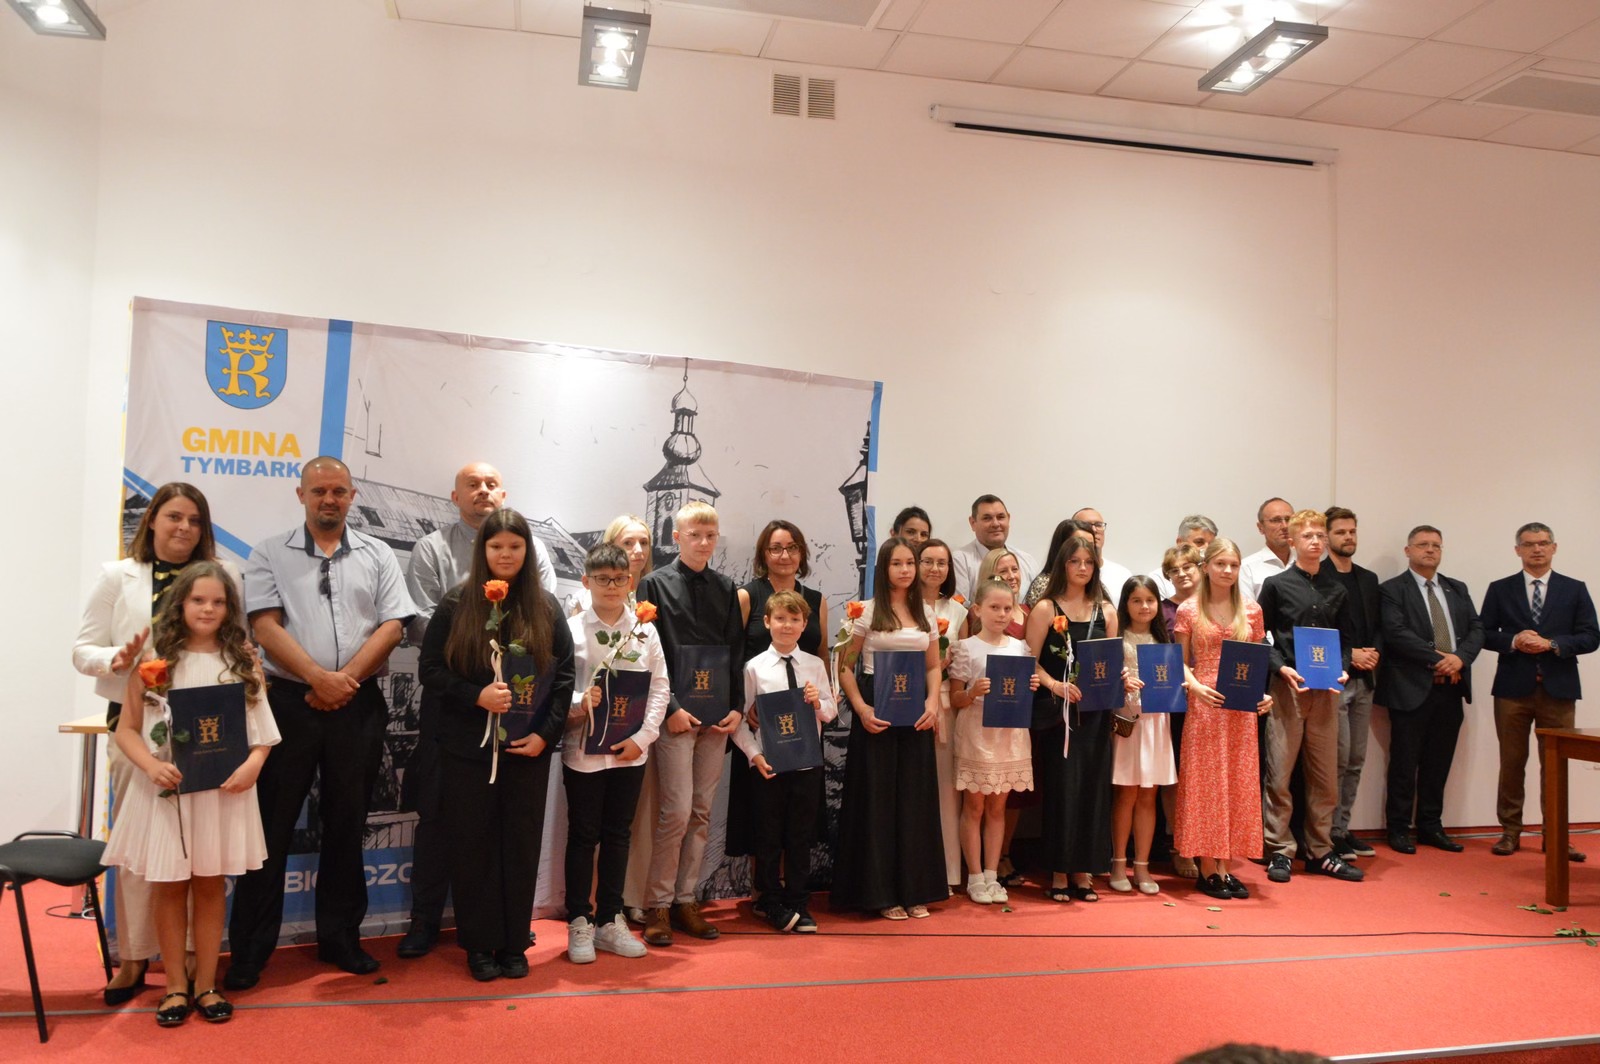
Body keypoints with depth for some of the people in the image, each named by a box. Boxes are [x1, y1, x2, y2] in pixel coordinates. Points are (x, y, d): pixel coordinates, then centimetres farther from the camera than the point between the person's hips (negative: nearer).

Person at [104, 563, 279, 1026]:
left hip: (223, 791, 1)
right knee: (169, 887, 9)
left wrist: (253, 763, -15)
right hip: (167, 791, 0)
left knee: (211, 886, 10)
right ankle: (176, 986, 24)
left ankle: (205, 984, 23)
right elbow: (127, 730, 0)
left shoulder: (243, 660, 3)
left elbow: (262, 728, 4)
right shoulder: (154, 659, 0)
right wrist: (151, 765, -17)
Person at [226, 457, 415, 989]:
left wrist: (345, 681, -11)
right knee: (272, 824, 2)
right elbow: (266, 626, -5)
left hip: (358, 706, 2)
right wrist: (319, 678, -16)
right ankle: (249, 950, 13)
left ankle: (340, 937, 23)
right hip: (289, 701, -1)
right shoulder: (270, 554, 5)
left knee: (347, 824, 10)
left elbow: (392, 626, 0)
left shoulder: (377, 555, 9)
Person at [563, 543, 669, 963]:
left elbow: (660, 686, 1)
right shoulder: (571, 629, -4)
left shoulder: (645, 629, 3)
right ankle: (579, 922, 20)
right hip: (583, 749, -3)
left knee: (618, 834, 12)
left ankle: (610, 920, 24)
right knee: (583, 835, 7)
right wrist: (577, 706, -26)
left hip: (630, 751, 3)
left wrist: (642, 737, -8)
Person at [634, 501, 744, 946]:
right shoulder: (656, 584, -2)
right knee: (677, 812, -6)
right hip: (675, 714, -5)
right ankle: (658, 905, 8)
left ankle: (686, 900, 19)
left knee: (702, 813, 9)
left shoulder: (726, 589, 11)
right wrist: (670, 708, -12)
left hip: (717, 716, 5)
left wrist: (737, 707, 1)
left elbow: (736, 651, 11)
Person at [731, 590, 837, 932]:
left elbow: (831, 712, 8)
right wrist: (754, 755, -15)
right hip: (769, 763, -2)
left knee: (801, 837, 11)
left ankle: (798, 904, 26)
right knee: (769, 836, 9)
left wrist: (819, 703, -13)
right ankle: (771, 903, 26)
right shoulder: (755, 667, -4)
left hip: (808, 762, 2)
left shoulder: (815, 665, 4)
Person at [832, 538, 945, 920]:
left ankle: (914, 891, 19)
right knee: (876, 799, 1)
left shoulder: (924, 614, 10)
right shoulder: (867, 611, -3)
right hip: (877, 711, -4)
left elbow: (934, 666, 14)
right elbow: (845, 666, -3)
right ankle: (880, 892, 12)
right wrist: (861, 709, -15)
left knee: (915, 799, 8)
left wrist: (932, 702, -3)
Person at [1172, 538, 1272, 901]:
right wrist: (1195, 687, -17)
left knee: (1239, 784, 6)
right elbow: (1180, 662, 1)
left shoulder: (1251, 610, 6)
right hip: (1203, 705, -3)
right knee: (1204, 783, 1)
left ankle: (1228, 867, 15)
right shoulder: (1188, 610, -1)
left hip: (1242, 708, 3)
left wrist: (1263, 693, -6)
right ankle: (1208, 869, 8)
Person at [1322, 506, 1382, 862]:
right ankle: (1331, 833, 4)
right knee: (1338, 759, -5)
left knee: (1355, 762, 10)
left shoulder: (1368, 579, 15)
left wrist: (1375, 653, -3)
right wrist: (1348, 654, -16)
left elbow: (1379, 626, 15)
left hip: (1364, 680, 7)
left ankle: (1342, 829, 18)